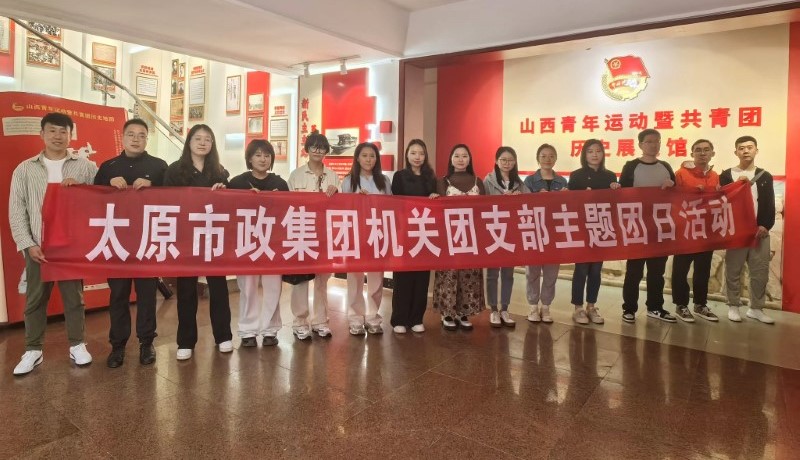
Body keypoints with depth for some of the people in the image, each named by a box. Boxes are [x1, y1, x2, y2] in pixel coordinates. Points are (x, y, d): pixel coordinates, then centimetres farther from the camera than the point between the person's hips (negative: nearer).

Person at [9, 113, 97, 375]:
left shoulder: (85, 166, 4)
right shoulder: (25, 169, 5)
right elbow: (16, 211, 3)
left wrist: (81, 187, -17)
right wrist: (28, 244, -7)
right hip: (38, 247, 1)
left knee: (74, 296, 8)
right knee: (35, 299, 9)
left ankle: (77, 345, 21)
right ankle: (33, 350, 22)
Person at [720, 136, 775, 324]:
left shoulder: (765, 176, 12)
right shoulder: (727, 176, 5)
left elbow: (770, 205, 7)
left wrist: (765, 226, -6)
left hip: (760, 231, 2)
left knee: (760, 272, 4)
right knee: (733, 271, 1)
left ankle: (756, 308, 16)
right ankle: (733, 306, 12)